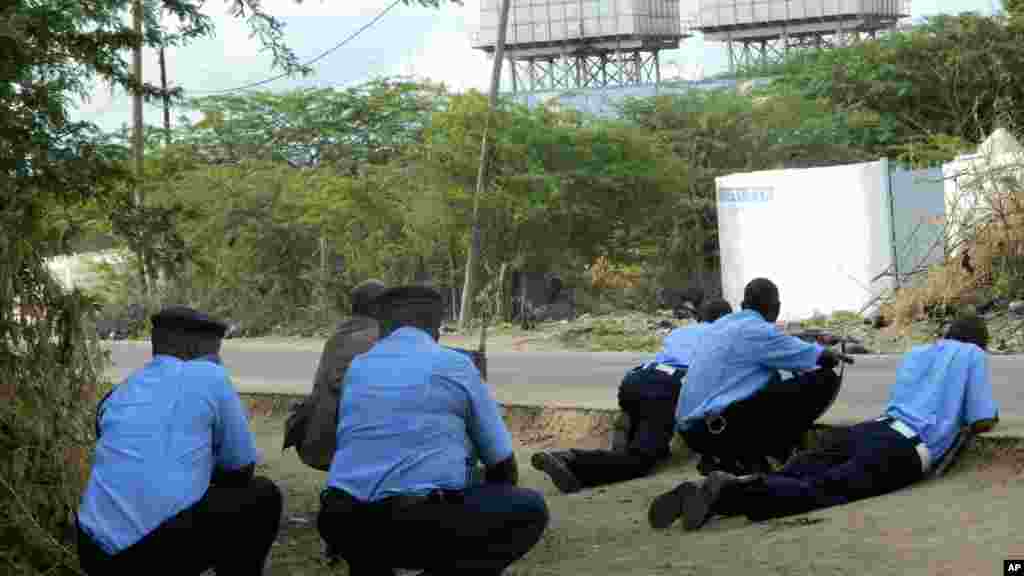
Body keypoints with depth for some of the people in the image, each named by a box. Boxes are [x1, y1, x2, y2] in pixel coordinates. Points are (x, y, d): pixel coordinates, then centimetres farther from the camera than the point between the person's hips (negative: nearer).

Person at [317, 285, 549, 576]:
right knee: (530, 510, 15)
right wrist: (482, 515, 32)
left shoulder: (357, 368, 19)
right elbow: (503, 466, 13)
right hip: (425, 525, -5)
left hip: (347, 526, 5)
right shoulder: (457, 365, 8)